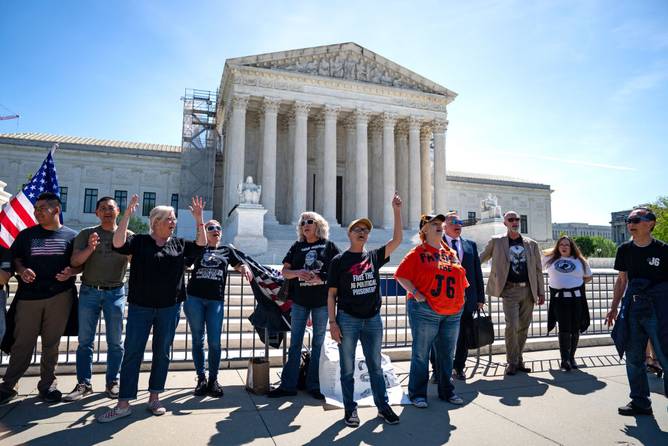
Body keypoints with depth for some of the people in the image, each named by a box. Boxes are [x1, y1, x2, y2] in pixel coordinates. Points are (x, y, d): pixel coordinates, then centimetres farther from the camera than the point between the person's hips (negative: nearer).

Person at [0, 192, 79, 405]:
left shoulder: (71, 236, 5)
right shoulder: (26, 234, 8)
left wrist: (71, 272, -13)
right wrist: (21, 270, -9)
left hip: (60, 296, -1)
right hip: (29, 297, 1)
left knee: (51, 343, 8)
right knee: (22, 343, 3)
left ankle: (47, 383, 21)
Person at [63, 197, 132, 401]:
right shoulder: (87, 234, 4)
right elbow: (74, 261, -4)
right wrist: (89, 249, -23)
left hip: (115, 292, -1)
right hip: (89, 291, 1)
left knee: (115, 342, 5)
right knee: (85, 341, 6)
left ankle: (112, 383, 15)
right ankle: (84, 384, 16)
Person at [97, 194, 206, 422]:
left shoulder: (179, 244, 8)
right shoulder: (140, 241, 0)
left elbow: (201, 245, -2)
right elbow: (118, 243, -15)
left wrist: (199, 219, -12)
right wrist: (127, 215, -22)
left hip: (170, 308, 3)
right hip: (140, 307, -2)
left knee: (162, 352, 10)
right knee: (132, 353, 1)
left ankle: (154, 398, 23)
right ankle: (123, 404, 9)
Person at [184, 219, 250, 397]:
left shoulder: (226, 250, 13)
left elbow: (239, 265, 20)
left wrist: (245, 269, -1)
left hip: (216, 300, 0)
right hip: (194, 299, 0)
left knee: (214, 342, 0)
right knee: (198, 340, 7)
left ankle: (213, 379, 15)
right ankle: (201, 378, 19)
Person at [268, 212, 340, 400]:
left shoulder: (328, 246, 4)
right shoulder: (297, 247, 9)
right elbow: (285, 272, 6)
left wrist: (321, 278, -14)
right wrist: (298, 273, -14)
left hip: (322, 301, -1)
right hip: (300, 301, 1)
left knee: (318, 343, 7)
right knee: (295, 343, 4)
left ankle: (314, 385, 17)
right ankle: (288, 385, 11)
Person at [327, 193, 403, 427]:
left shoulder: (374, 256, 6)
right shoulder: (339, 261, -3)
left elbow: (397, 239, -2)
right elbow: (331, 294, -3)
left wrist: (397, 211, -8)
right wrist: (332, 322, -10)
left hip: (373, 319, 3)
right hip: (348, 319, -3)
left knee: (375, 367, 14)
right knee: (347, 368, 8)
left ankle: (383, 406, 26)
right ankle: (350, 409, 22)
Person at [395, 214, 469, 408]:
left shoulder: (451, 253, 15)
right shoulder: (418, 253, -2)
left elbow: (461, 279, 21)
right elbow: (401, 275, -7)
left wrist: (460, 299, 11)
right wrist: (415, 293, -15)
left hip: (452, 312, 6)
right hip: (425, 310, -5)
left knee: (447, 354, 15)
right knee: (421, 354, 2)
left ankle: (446, 391, 30)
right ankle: (417, 394, 15)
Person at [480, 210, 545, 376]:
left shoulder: (531, 244, 10)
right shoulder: (496, 242, 3)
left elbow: (537, 269, 11)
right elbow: (480, 259, 13)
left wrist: (541, 292, 8)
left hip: (528, 290, 3)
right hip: (510, 290, -3)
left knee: (523, 327, 8)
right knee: (512, 325, -13)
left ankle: (518, 360, 22)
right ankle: (512, 362, 3)